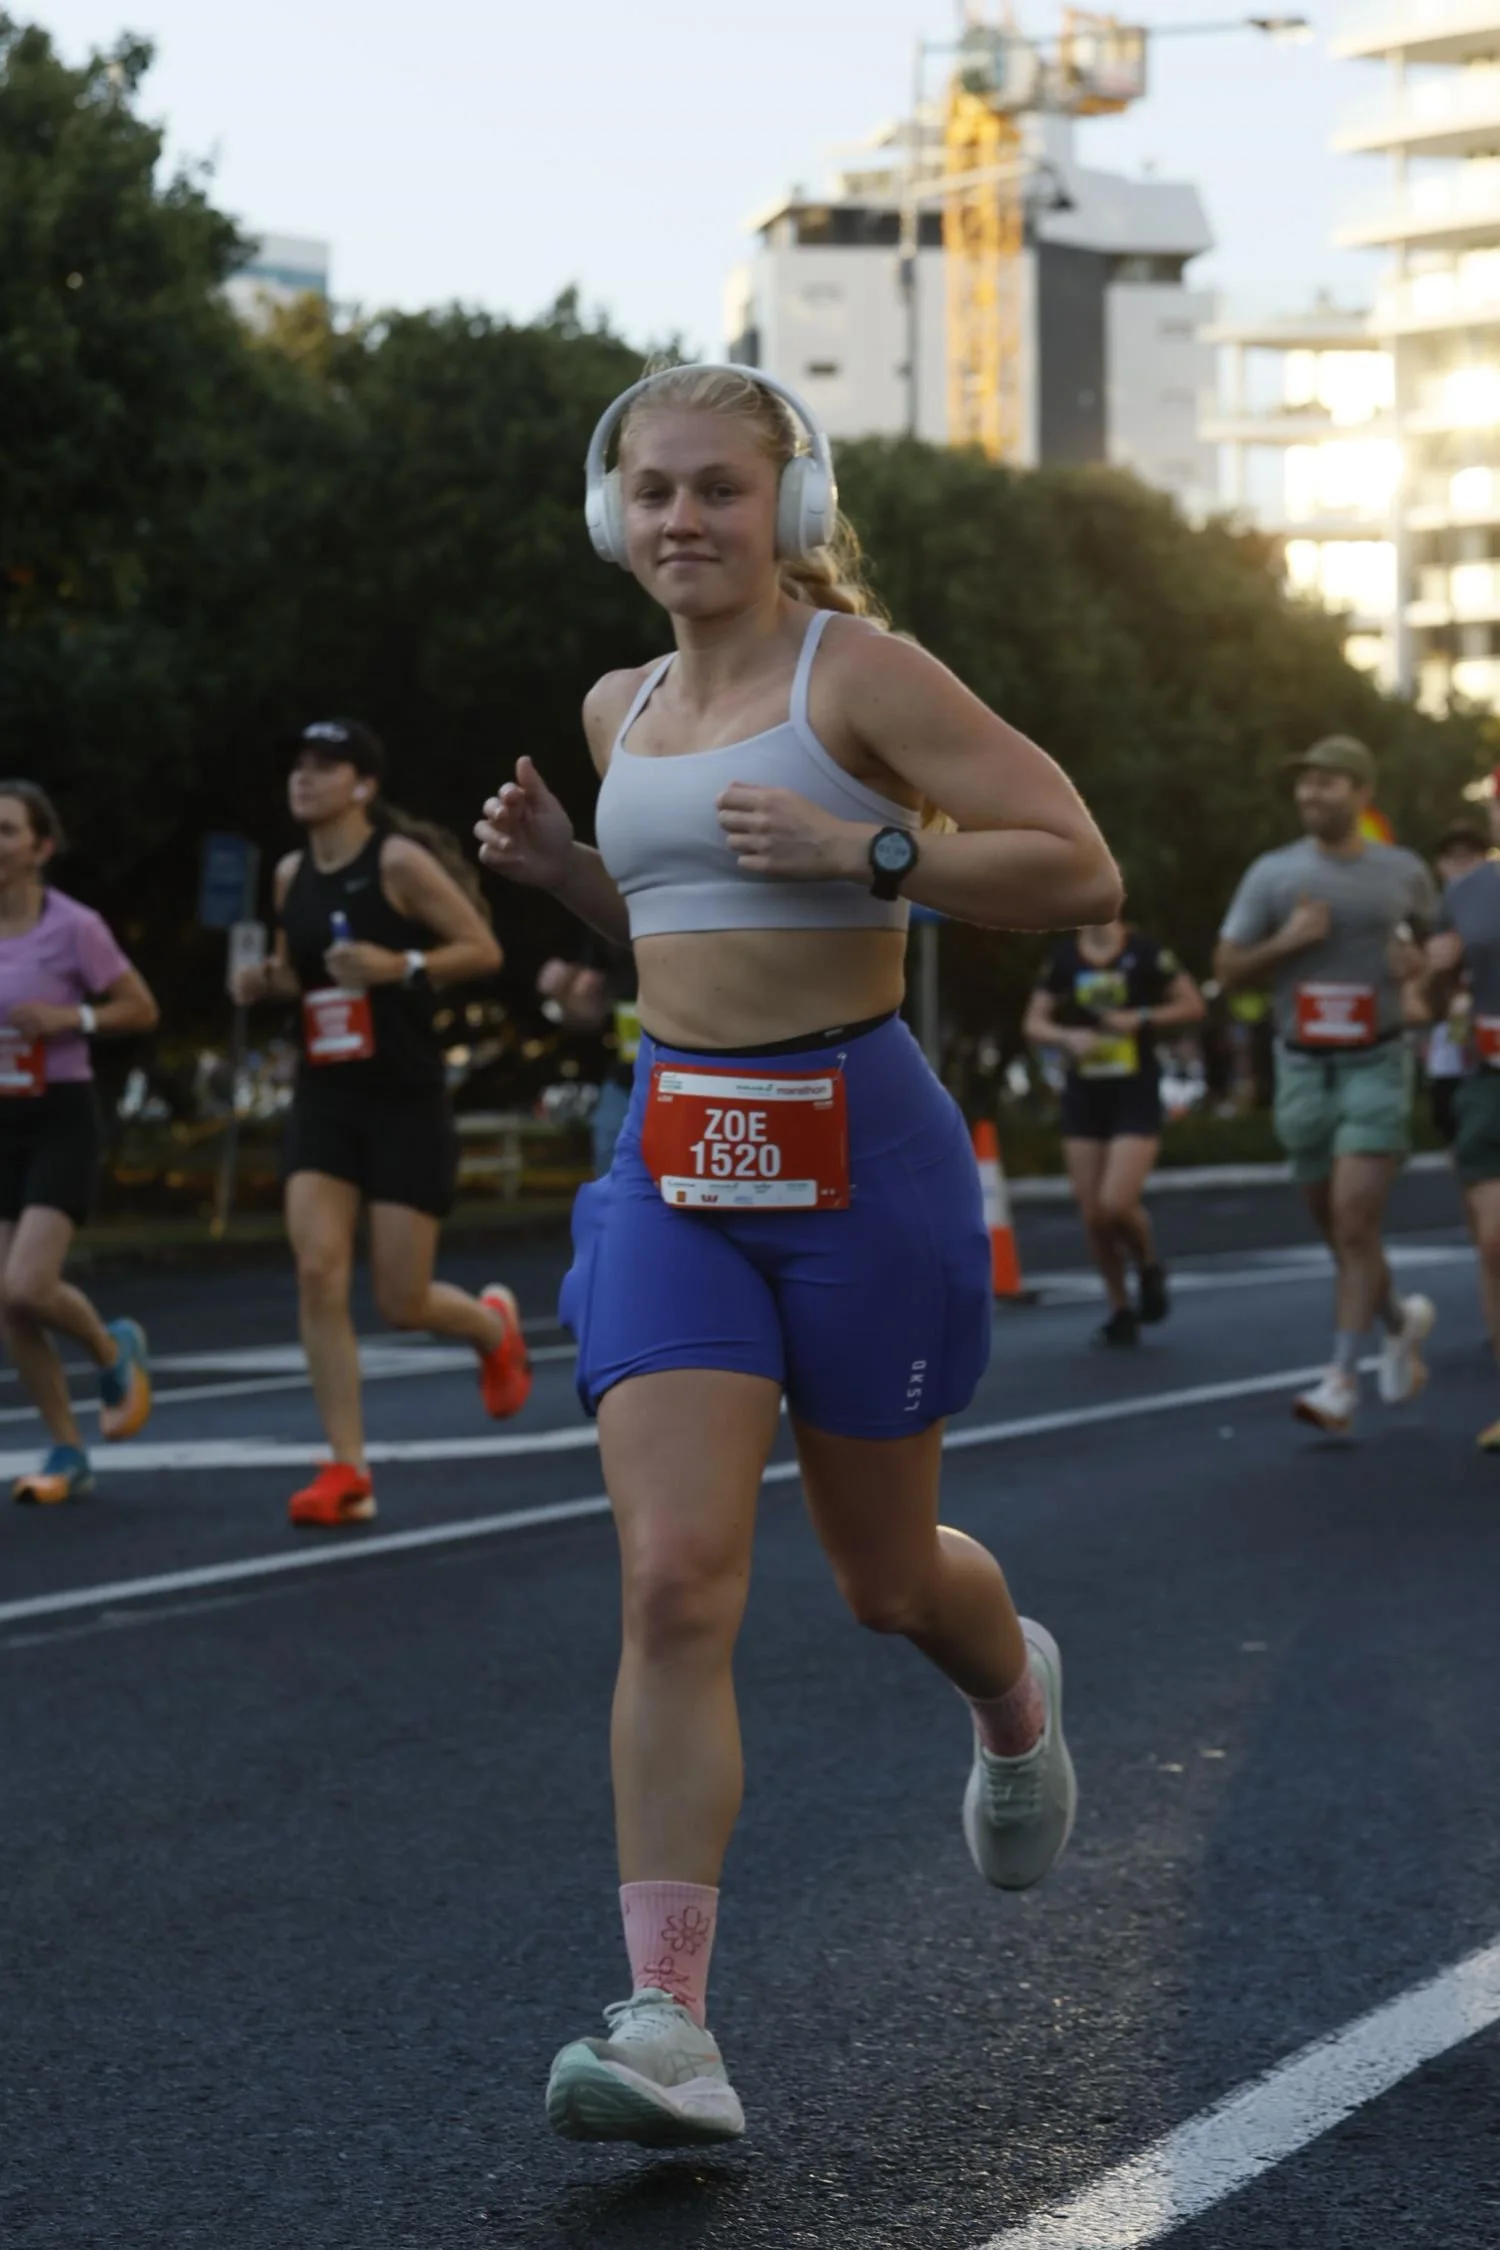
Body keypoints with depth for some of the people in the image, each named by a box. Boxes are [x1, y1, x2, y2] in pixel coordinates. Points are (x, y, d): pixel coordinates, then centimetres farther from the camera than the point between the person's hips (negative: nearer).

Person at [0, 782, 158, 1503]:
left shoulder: (74, 927, -12)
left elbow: (142, 1009, -2)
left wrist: (73, 1019, -18)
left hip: (60, 1120, -5)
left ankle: (114, 1349, 15)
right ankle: (67, 1454, 15)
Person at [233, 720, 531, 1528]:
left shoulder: (399, 861, -10)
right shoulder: (291, 875, 7)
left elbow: (484, 950, -8)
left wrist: (400, 966, -22)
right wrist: (265, 980, 1)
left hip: (407, 1102, -5)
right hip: (324, 1098, 5)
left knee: (402, 1301, -2)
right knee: (318, 1274, -12)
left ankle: (493, 1324, 35)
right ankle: (346, 1473, -7)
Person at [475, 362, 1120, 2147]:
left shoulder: (860, 673, -8)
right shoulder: (620, 708, 11)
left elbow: (1080, 872, -12)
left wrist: (865, 849, -23)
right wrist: (557, 867, 7)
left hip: (859, 1150, -4)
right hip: (673, 1158, 4)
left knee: (883, 1578, 13)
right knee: (674, 1583, -11)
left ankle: (1016, 1696, 50)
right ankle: (671, 2030, -13)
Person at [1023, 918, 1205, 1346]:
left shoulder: (1144, 953, -4)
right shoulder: (1064, 958, 6)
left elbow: (1193, 1005, -1)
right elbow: (1034, 1023, 9)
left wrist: (1141, 1018, -13)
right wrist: (1068, 1036, -11)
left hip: (1136, 1096, -4)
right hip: (1083, 1097, 4)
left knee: (1116, 1205, -17)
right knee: (1093, 1215, 1)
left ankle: (1149, 1270, 15)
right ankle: (1121, 1311, 17)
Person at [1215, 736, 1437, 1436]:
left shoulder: (1403, 872, 2)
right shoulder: (1272, 873, 1)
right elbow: (1227, 969, 3)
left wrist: (1420, 964, -5)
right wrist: (1286, 941, -14)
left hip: (1377, 1067, -2)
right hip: (1303, 1069, 2)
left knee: (1355, 1223, -14)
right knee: (1338, 1231, 12)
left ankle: (1341, 1379, -12)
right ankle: (1400, 1320, 39)